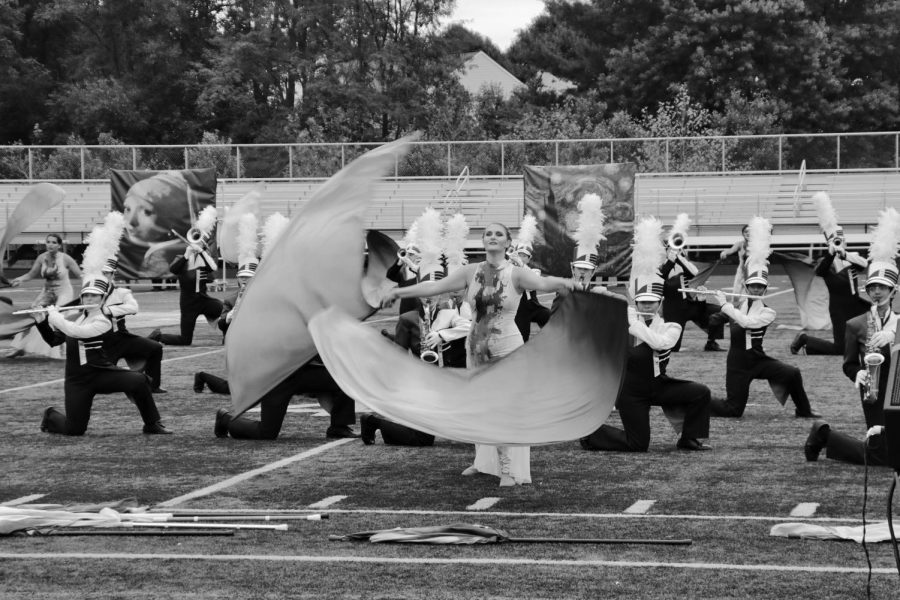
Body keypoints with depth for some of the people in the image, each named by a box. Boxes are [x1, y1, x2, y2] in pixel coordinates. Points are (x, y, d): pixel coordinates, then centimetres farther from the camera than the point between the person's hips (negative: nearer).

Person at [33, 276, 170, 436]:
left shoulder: (103, 321, -9)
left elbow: (75, 331, -25)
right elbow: (53, 340, 14)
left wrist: (55, 316, -15)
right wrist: (41, 321, 0)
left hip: (102, 373, -2)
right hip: (77, 380, 2)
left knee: (139, 380, -27)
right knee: (74, 430, -6)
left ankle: (152, 424, -10)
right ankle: (52, 416, 30)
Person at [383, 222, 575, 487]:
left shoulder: (516, 274, -9)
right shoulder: (471, 272, 1)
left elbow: (542, 283, -28)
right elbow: (434, 286, -1)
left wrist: (562, 282, -49)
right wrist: (399, 291, -6)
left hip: (507, 346, -4)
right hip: (476, 346, 4)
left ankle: (509, 470, 0)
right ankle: (483, 461, 31)